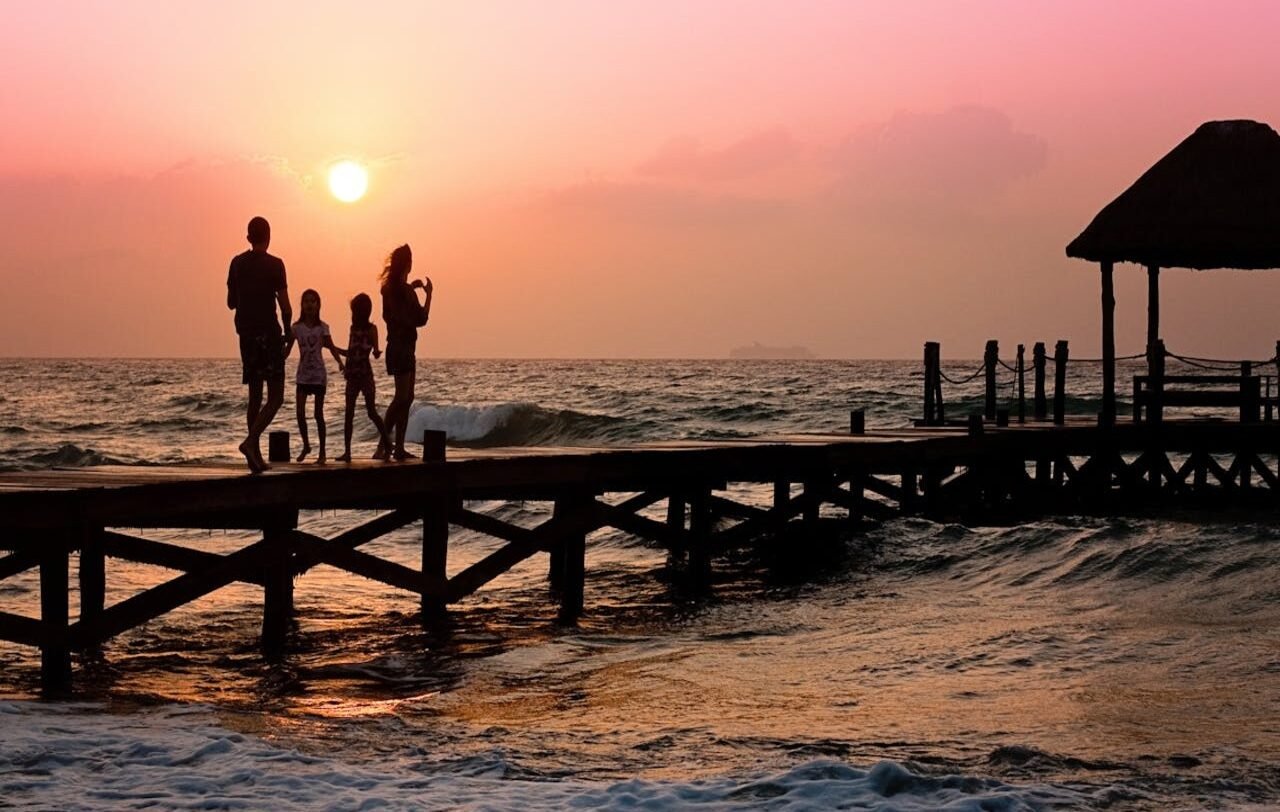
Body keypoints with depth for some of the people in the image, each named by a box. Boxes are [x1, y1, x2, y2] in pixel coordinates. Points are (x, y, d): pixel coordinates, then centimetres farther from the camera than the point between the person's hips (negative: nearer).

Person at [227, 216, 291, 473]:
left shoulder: (237, 263, 7)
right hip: (268, 333, -6)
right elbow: (285, 306, -10)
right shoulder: (274, 264, -8)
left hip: (246, 334, 6)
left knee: (255, 396, 11)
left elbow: (231, 302, 12)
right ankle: (251, 441, -23)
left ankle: (256, 456, 9)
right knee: (275, 396, -3)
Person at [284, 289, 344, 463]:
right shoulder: (297, 327, 1)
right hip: (302, 375, 1)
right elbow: (287, 350, 2)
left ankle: (322, 452, 8)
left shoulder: (322, 327, -2)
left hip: (319, 374, -1)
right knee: (300, 413, -6)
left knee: (318, 414, 1)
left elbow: (332, 347, -7)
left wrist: (340, 362, -25)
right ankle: (306, 445, 15)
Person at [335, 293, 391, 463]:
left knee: (371, 412, -4)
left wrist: (377, 352, -31)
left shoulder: (371, 329, -4)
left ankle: (386, 441, 15)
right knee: (349, 413, -1)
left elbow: (375, 351, -12)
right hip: (352, 375, 5)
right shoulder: (354, 328, 11)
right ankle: (347, 451, -2)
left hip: (365, 374, -5)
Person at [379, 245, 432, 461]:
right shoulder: (405, 290, -17)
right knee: (402, 396, -12)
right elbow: (421, 319, -14)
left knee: (406, 397, 11)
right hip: (402, 348, -9)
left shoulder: (390, 288, 9)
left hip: (398, 347, 9)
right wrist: (428, 293, -6)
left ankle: (398, 447, 11)